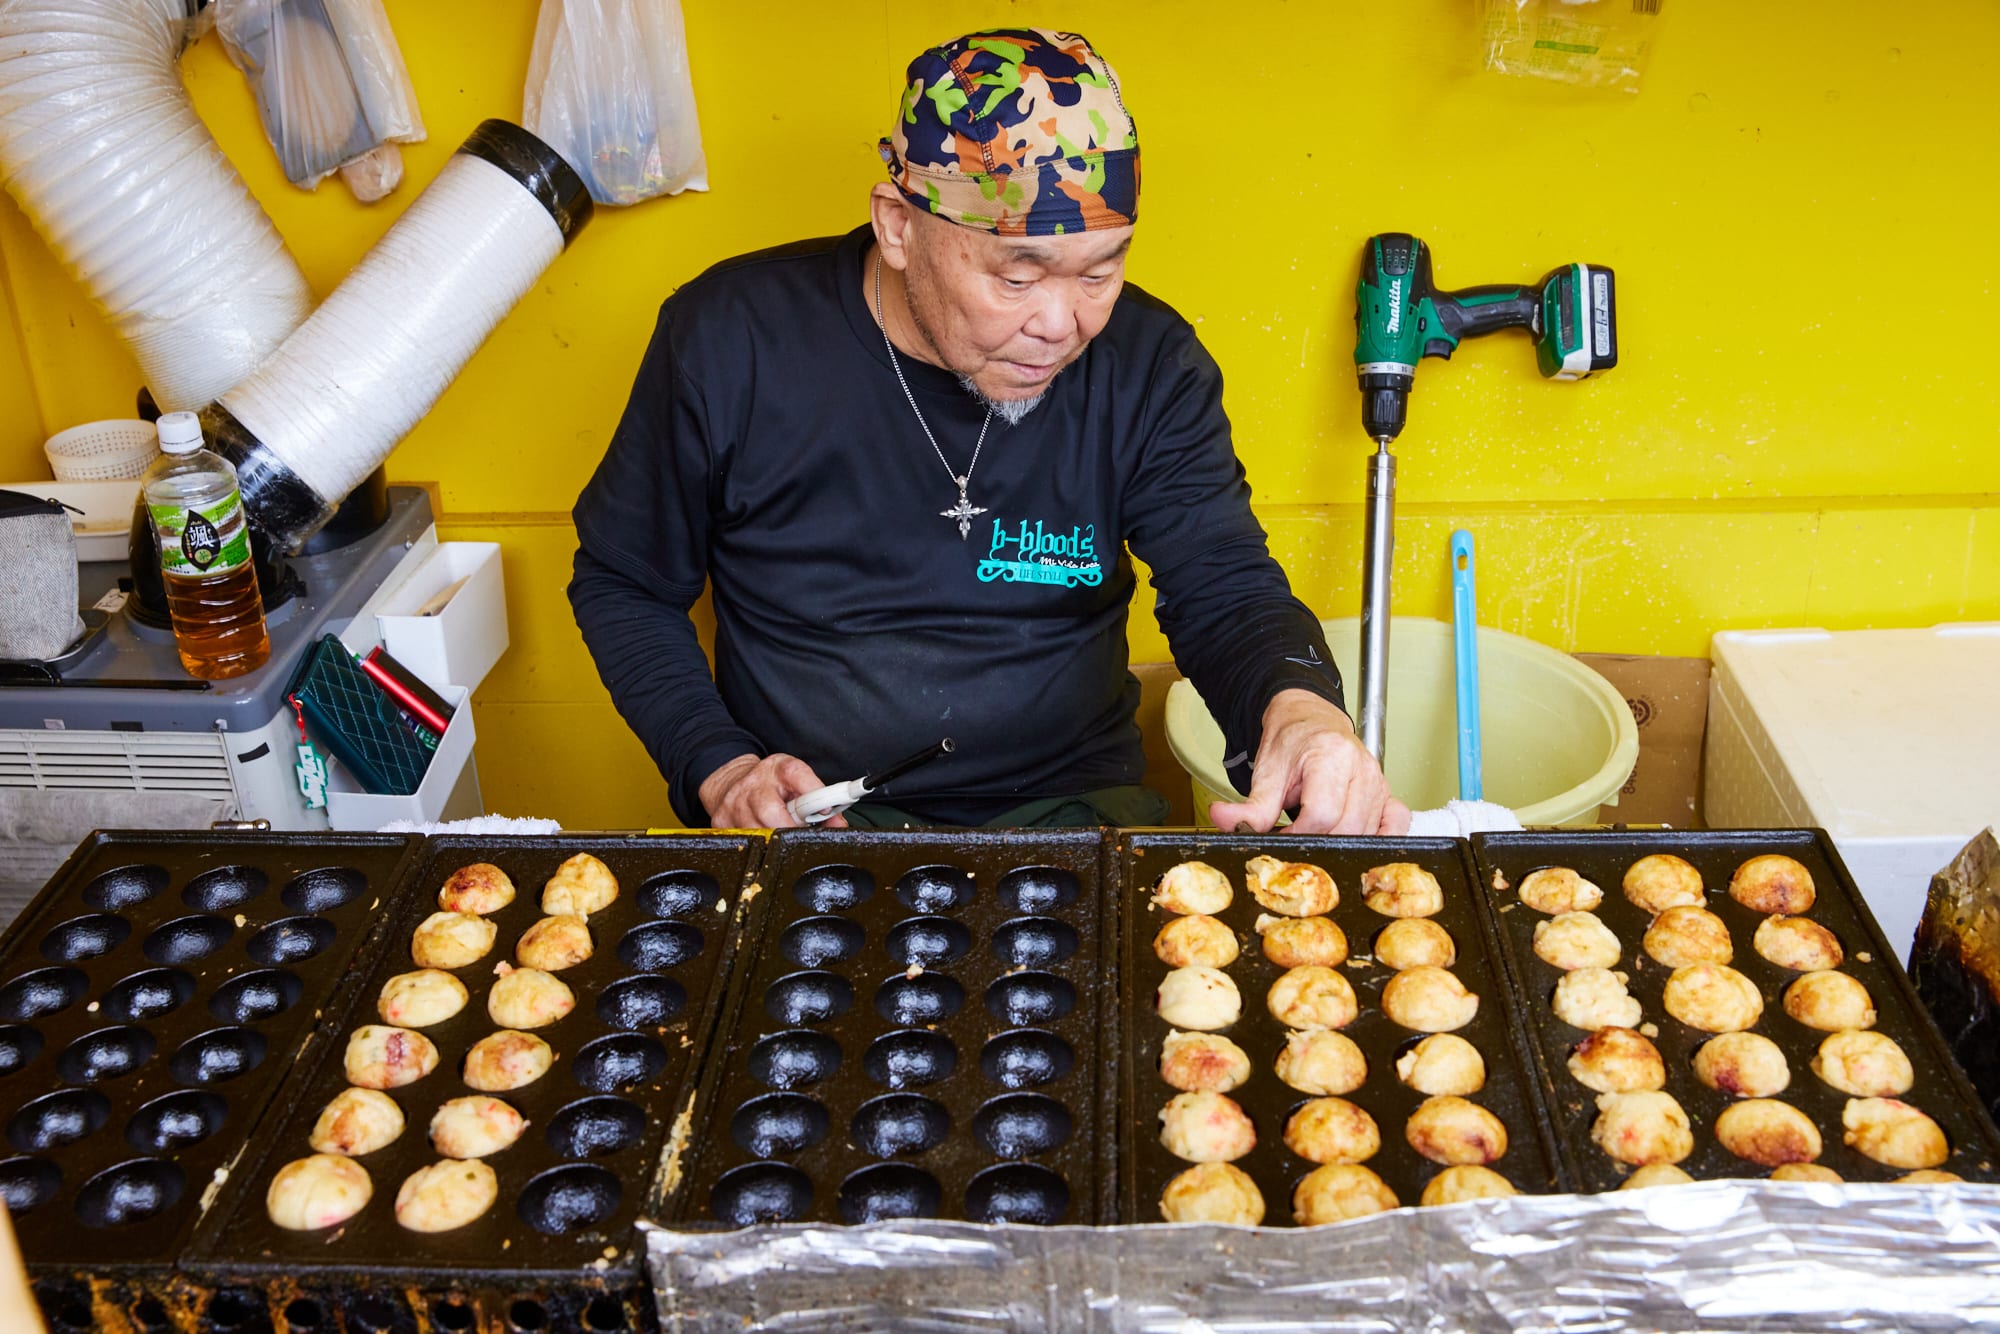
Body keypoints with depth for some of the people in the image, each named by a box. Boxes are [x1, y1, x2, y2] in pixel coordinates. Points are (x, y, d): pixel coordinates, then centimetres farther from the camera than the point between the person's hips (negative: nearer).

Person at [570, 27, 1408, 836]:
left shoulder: (1149, 366, -4)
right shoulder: (728, 340, -9)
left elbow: (1222, 587, -9)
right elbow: (621, 583, 3)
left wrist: (1298, 702, -33)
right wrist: (718, 768, -11)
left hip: (1069, 809, 2)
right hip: (805, 816, -1)